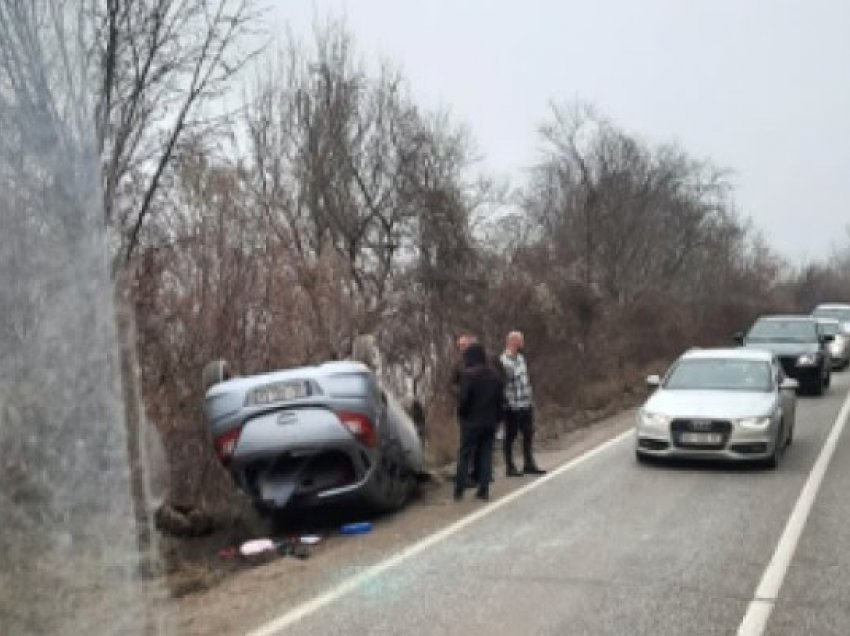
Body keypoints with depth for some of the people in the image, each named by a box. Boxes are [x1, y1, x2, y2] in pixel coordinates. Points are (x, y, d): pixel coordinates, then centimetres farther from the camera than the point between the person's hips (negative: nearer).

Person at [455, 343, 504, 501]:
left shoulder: (468, 374, -13)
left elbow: (463, 398, -16)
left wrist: (461, 415, -1)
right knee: (486, 455, 10)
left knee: (465, 455, 2)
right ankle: (484, 490, 8)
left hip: (471, 422, -5)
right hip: (490, 422, 5)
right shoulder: (495, 375, 7)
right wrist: (498, 417, 14)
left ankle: (459, 491, 3)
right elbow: (501, 400, 9)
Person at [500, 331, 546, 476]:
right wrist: (509, 403, -19)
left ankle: (529, 464, 27)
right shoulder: (503, 361, -18)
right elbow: (502, 384, -19)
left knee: (528, 434, 15)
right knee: (510, 437, 4)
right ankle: (510, 467, 15)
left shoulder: (520, 358, 10)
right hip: (512, 407, -8)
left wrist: (530, 399, 17)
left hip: (526, 405, 8)